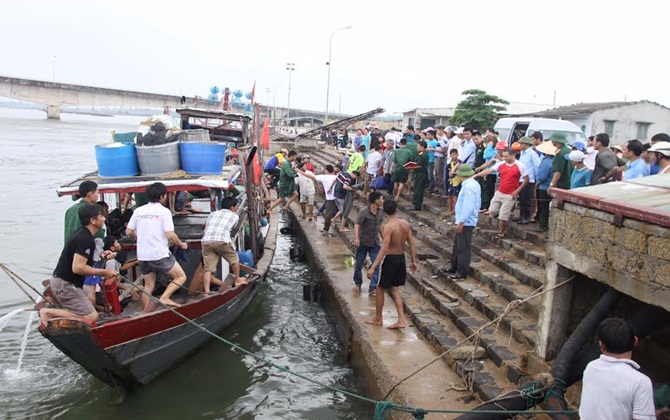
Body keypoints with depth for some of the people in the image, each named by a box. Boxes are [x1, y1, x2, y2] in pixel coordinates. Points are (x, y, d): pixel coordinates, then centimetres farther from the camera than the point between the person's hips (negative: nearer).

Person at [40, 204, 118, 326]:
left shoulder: (82, 233, 9)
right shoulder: (85, 238, -22)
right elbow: (78, 268, -27)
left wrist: (100, 255, 13)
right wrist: (103, 272, -17)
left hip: (62, 281, 10)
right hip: (65, 285, -10)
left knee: (91, 314, 15)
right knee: (90, 316, -13)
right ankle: (48, 312, -8)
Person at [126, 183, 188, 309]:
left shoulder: (139, 211, 7)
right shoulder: (164, 211, -9)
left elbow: (128, 232, 10)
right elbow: (170, 235, -15)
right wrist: (181, 244, 2)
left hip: (142, 256, 6)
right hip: (160, 255, -6)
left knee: (148, 286, 18)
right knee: (181, 276, 7)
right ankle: (164, 298, -11)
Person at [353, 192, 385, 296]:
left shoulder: (381, 212, 2)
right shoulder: (363, 212, -17)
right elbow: (357, 225, -25)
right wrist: (356, 238, -40)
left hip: (375, 243, 4)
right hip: (363, 243, -4)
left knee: (376, 266, -4)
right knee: (359, 265, 10)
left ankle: (372, 289, 2)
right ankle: (358, 283, 33)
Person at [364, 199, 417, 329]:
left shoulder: (389, 227, -21)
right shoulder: (405, 224, 0)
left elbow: (384, 249, -26)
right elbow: (411, 244, 4)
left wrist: (373, 268, -25)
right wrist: (413, 261, 16)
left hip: (391, 260, -7)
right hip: (401, 259, 7)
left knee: (380, 289, 11)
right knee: (394, 289, 17)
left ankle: (377, 318, 25)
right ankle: (401, 320, 13)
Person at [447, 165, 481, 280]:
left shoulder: (468, 186, -22)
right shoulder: (474, 184, 11)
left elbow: (468, 206, -27)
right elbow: (478, 203, 17)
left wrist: (461, 222, -24)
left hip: (466, 222, -11)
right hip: (465, 221, 11)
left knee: (463, 248, -1)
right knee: (457, 246, 20)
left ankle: (462, 273, 8)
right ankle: (455, 268, 31)